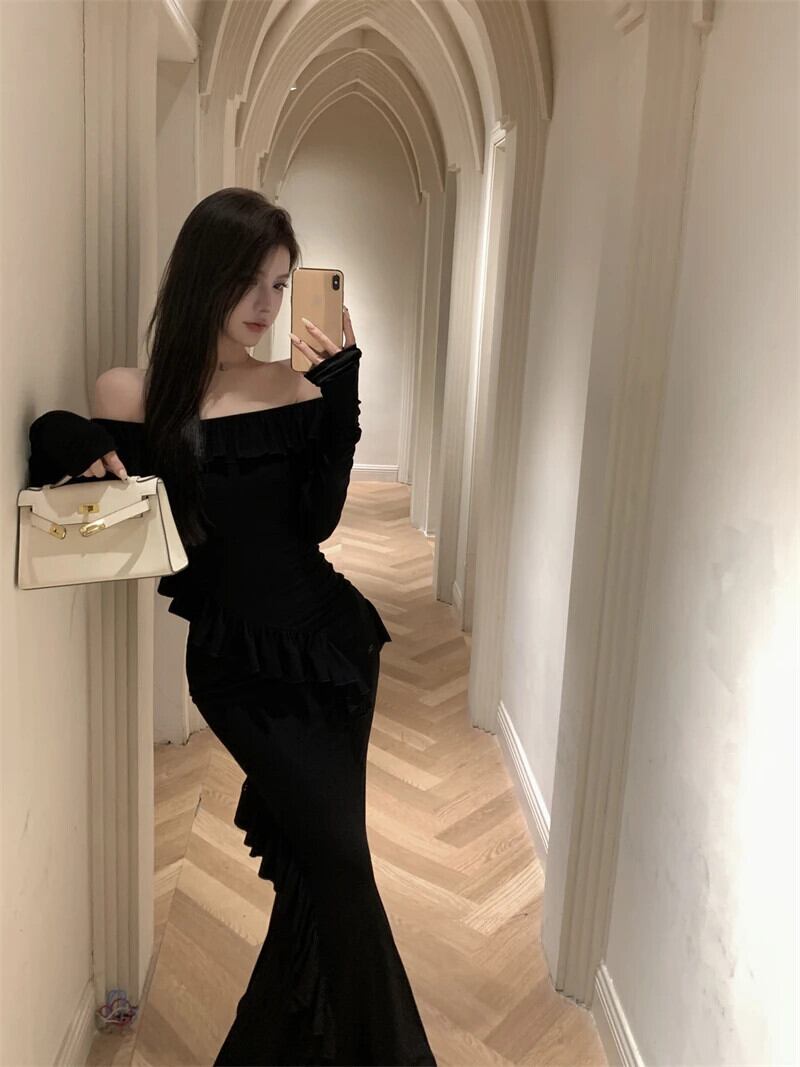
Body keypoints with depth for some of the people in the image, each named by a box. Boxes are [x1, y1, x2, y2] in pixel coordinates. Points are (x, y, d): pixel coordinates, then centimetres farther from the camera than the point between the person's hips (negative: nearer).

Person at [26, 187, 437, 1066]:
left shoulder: (298, 385, 0)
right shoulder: (133, 396, -5)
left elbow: (315, 521, -10)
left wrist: (341, 391, -14)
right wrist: (73, 441, -25)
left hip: (329, 640, 4)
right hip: (240, 663, -3)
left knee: (317, 864, 14)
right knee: (339, 857, -5)